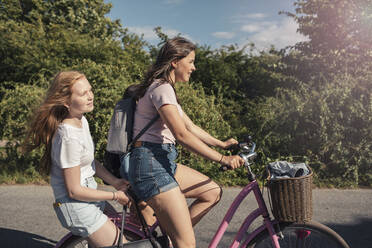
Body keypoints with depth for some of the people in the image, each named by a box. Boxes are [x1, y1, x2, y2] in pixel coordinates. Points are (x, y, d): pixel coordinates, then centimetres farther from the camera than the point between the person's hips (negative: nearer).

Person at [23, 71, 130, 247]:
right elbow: (74, 191, -22)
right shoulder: (69, 138, -28)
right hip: (76, 205, -9)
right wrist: (115, 195, -13)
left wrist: (114, 182, 0)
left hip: (89, 194, 9)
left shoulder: (82, 121, 0)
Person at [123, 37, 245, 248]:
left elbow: (191, 126, 21)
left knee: (213, 192, 11)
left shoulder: (165, 88, 19)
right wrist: (222, 159, -23)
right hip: (151, 163, -10)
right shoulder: (162, 88, -14)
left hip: (163, 162, 10)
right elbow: (182, 135, -24)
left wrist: (222, 144, 19)